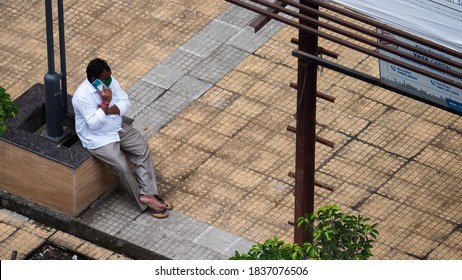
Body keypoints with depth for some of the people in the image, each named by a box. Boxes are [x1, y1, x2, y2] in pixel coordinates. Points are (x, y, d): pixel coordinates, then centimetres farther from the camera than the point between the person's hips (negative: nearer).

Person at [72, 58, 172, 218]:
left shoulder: (109, 81, -6)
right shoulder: (82, 97, -27)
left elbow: (125, 101, -3)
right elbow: (93, 124, -28)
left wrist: (110, 109, -22)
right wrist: (106, 103, -32)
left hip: (118, 129, 8)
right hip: (98, 138, -7)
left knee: (143, 149, -8)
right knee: (122, 167, -19)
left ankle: (148, 193, -10)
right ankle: (143, 201, -1)